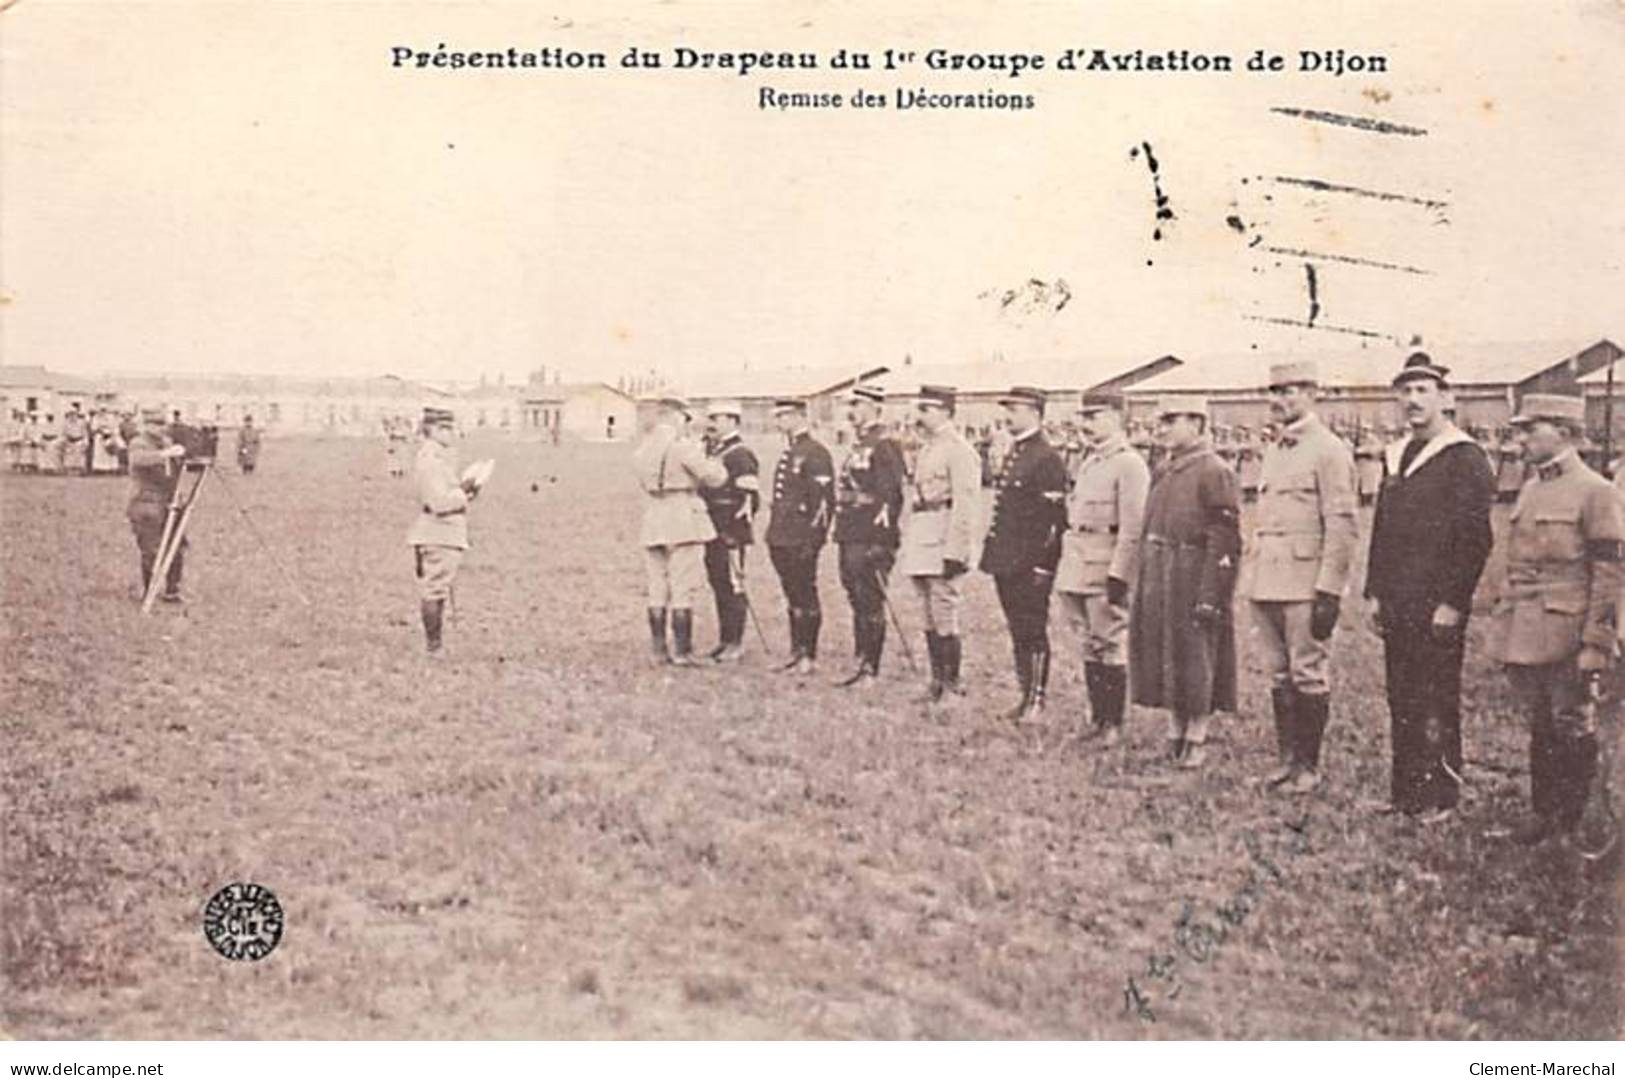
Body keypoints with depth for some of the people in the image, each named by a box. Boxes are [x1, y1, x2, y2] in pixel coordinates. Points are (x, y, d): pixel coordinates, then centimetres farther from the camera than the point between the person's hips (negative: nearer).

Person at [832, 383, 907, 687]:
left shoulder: (884, 446, -12)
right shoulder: (858, 446, 17)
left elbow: (890, 494, -18)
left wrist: (880, 542, -19)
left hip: (871, 542, -10)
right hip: (851, 539, 10)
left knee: (871, 605, -4)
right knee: (858, 603, 13)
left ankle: (870, 670, 2)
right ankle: (861, 664, 20)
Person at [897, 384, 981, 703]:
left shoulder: (959, 451, -11)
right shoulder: (925, 449, 17)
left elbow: (965, 506, -16)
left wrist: (954, 553, -19)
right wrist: (904, 542, 18)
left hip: (941, 544, -9)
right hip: (919, 544, 9)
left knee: (944, 617, -6)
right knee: (929, 619, 12)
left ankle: (953, 687, 2)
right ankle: (937, 683, 19)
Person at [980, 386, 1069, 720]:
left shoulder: (1047, 458, -12)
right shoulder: (1011, 454, 15)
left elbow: (1055, 517, -15)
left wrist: (1042, 563, -17)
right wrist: (993, 553, 17)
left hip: (1031, 564, -9)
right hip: (1006, 561, 9)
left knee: (1033, 632, -2)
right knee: (1017, 631, 13)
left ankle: (1037, 700, 5)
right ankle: (1026, 696, 21)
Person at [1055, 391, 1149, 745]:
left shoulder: (1129, 464, -11)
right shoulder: (1087, 461, 16)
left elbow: (1133, 528, -16)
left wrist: (1118, 574, -20)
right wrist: (1065, 564, 18)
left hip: (1106, 568, -8)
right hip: (1078, 566, 8)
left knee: (1110, 646, -2)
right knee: (1090, 646, 13)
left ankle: (1114, 725, 5)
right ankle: (1097, 718, 21)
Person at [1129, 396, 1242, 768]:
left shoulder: (1214, 472, -11)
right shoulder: (1163, 470, 13)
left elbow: (1223, 542, -15)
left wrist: (1209, 595, -19)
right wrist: (1140, 587, 14)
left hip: (1193, 581, -7)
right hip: (1158, 582, 7)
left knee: (1194, 658, 1)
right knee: (1164, 656, 11)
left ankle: (1196, 740, 12)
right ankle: (1175, 734, 23)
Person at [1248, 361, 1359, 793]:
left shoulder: (1329, 451, -8)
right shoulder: (1274, 453, 17)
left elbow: (1343, 526, -12)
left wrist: (1328, 591, -16)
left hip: (1306, 585, -8)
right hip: (1268, 585, 8)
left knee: (1309, 676, -1)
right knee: (1279, 677, 11)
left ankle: (1308, 766, 7)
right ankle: (1288, 758, 18)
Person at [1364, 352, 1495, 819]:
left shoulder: (1466, 459, -7)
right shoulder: (1396, 457, 16)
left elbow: (1474, 539, -12)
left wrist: (1452, 603, -16)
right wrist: (1375, 592, 13)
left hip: (1438, 607, -7)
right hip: (1396, 606, 7)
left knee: (1436, 705, -2)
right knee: (1401, 702, 10)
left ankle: (1440, 798, 6)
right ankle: (1404, 793, 17)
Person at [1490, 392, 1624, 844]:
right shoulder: (1530, 489, 13)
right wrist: (1502, 621, 17)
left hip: (1565, 636, -7)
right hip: (1523, 635, 7)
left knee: (1573, 730, 3)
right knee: (1539, 727, 13)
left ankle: (1577, 824, 14)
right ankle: (1545, 812, 23)